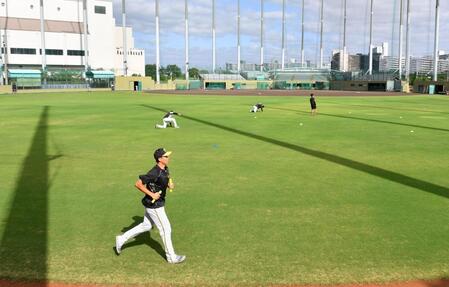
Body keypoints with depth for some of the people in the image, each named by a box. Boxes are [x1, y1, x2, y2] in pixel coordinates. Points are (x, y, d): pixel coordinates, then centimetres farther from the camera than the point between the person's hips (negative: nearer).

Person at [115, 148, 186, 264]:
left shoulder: (165, 169, 1)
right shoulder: (154, 173, -26)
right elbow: (138, 184, -24)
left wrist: (170, 184, -1)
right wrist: (152, 194, -25)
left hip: (155, 203, 9)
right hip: (154, 205, -9)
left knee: (146, 226, 21)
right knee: (165, 229, 1)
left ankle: (121, 239, 30)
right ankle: (171, 257, 16)